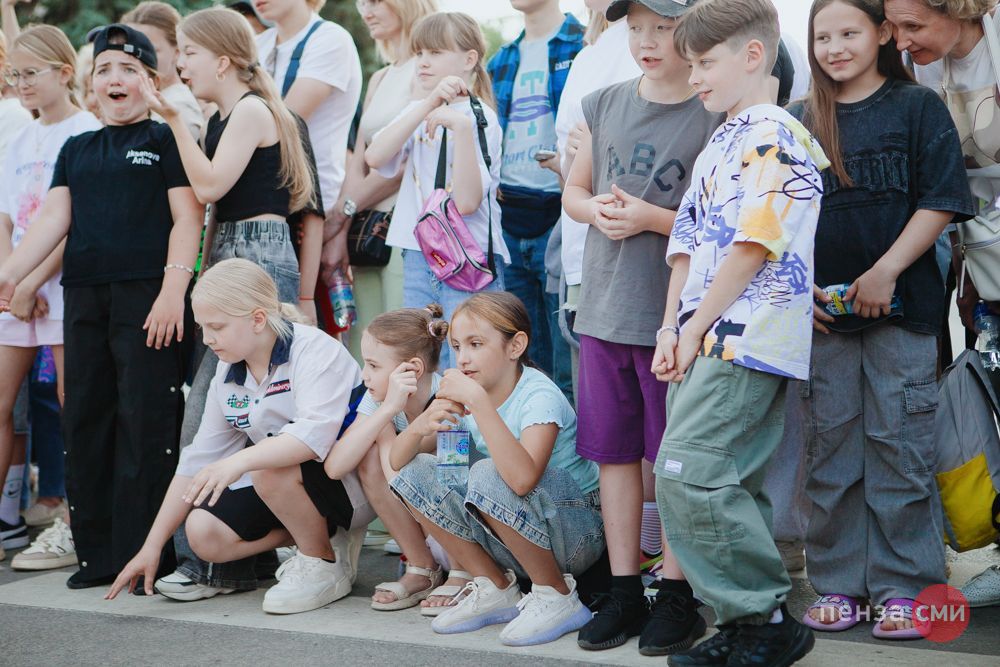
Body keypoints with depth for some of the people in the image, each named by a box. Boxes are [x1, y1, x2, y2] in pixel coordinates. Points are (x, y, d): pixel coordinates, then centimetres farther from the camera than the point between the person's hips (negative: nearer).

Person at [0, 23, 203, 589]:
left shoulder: (167, 139, 3)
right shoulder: (76, 150, 20)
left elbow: (187, 218, -4)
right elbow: (55, 217, 12)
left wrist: (173, 290, -15)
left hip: (148, 296, -6)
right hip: (85, 298, 6)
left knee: (147, 425, -8)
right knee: (87, 423, 6)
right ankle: (98, 554, 13)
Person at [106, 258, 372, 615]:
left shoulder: (313, 350, -20)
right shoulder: (227, 376, 4)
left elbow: (315, 434, -37)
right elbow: (197, 462, 5)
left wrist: (240, 461, -49)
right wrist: (151, 546, 2)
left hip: (353, 484, -7)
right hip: (279, 489, 8)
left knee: (269, 468, -34)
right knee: (203, 532, -12)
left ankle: (325, 568, -12)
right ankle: (317, 533, 5)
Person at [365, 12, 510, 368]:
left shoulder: (480, 118, -6)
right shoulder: (417, 111, 11)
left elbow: (467, 201, -18)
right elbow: (374, 157, -9)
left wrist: (462, 126, -25)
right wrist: (428, 105, -16)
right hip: (418, 261, 6)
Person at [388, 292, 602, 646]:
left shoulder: (540, 396, -21)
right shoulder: (464, 397, -1)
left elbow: (522, 478, -41)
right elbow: (397, 461, -4)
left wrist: (479, 401, -41)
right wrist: (421, 424, -25)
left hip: (579, 533, -7)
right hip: (514, 542, 7)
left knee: (487, 476, -33)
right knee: (416, 472, -8)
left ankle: (558, 597, -14)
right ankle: (496, 589, 1)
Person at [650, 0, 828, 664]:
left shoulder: (774, 136, -7)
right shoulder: (718, 147, 23)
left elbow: (753, 244, -15)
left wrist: (696, 325, -11)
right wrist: (671, 328, 7)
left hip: (747, 336, -9)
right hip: (707, 339, 9)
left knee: (689, 469, -17)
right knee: (727, 485, 8)